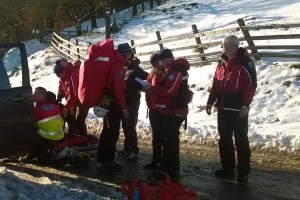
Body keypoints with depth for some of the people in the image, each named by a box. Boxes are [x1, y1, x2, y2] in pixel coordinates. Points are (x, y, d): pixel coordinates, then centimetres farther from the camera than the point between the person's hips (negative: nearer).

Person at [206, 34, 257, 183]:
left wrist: (245, 105, -20)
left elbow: (251, 85, -15)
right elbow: (216, 85, 18)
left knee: (241, 140, -1)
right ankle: (227, 169, 23)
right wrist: (210, 102, 14)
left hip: (238, 109, -7)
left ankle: (243, 173, 6)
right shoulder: (222, 63, 14)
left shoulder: (245, 62, -9)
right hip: (223, 108, 8)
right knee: (224, 139, 12)